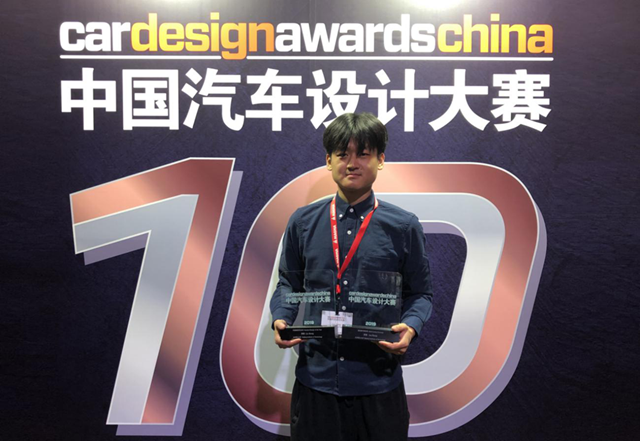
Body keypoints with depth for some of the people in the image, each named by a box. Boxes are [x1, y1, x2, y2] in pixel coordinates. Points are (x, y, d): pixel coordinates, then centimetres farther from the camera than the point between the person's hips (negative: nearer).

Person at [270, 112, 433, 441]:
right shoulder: (303, 222, 4)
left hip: (378, 383, -1)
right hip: (314, 378, 1)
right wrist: (281, 319, -7)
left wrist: (410, 326, -16)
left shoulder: (403, 226, 0)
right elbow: (287, 282, 11)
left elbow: (420, 292, 4)